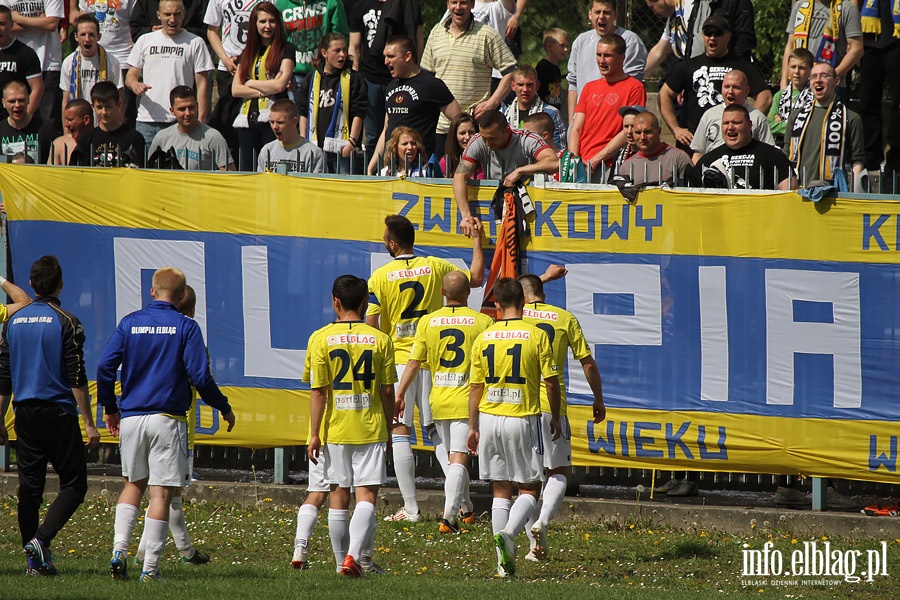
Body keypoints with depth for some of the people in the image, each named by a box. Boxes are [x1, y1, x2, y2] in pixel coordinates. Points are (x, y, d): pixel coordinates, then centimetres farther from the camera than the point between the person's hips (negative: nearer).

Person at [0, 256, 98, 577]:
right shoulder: (65, 322, -8)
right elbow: (77, 378, -10)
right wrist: (89, 423, -6)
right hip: (59, 412, -5)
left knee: (29, 487, 8)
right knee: (73, 484, 0)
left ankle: (35, 561, 6)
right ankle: (41, 539, -19)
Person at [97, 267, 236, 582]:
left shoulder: (129, 323, 5)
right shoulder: (185, 327, -4)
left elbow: (105, 367, 0)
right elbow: (200, 376, -10)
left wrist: (109, 408, 14)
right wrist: (224, 408, 5)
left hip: (130, 418, 3)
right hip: (167, 419, -3)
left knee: (133, 484, 19)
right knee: (160, 492, 0)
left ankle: (119, 550, 1)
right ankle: (150, 568, -2)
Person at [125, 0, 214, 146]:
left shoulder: (195, 43, 4)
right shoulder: (145, 41, 13)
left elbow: (202, 84, 2)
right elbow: (130, 75, 16)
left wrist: (201, 120, -6)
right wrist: (134, 84, -9)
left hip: (180, 123, -3)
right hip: (146, 121, 3)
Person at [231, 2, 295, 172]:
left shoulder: (286, 50, 3)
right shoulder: (247, 53, 17)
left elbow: (280, 85, -9)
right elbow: (235, 89, 7)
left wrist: (250, 83, 3)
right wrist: (264, 90, -5)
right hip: (248, 119, 5)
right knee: (247, 172, 3)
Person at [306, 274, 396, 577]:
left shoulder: (321, 339, -5)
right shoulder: (380, 339, -2)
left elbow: (318, 392, -7)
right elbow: (387, 392, 1)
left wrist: (314, 435, -3)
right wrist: (387, 429, 13)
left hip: (335, 429, 0)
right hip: (371, 428, 0)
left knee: (339, 496, 11)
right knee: (367, 495, -2)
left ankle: (342, 561, 18)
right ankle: (353, 555, -20)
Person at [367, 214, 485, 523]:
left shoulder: (380, 277, -6)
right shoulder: (434, 266, 2)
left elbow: (371, 325, -8)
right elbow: (476, 278, 14)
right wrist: (477, 241, 25)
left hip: (398, 360, -3)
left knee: (400, 433, 0)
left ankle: (410, 507, -5)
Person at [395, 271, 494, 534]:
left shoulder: (427, 322, 0)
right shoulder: (483, 322, -6)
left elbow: (414, 362, 0)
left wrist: (399, 394, 6)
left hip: (438, 401, 3)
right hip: (467, 401, -3)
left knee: (455, 458, 20)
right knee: (459, 459, -7)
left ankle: (465, 510, 33)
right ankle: (449, 516, -20)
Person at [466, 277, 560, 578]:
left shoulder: (483, 338, 2)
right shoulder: (537, 336, -6)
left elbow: (475, 386, 6)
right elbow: (551, 383, -5)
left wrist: (473, 426, 13)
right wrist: (556, 417, 9)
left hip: (489, 418, 3)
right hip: (523, 418, -3)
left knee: (500, 490, 10)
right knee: (530, 488, 7)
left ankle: (505, 563, 6)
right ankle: (508, 532, -21)